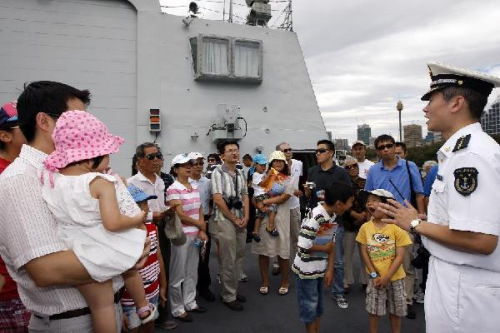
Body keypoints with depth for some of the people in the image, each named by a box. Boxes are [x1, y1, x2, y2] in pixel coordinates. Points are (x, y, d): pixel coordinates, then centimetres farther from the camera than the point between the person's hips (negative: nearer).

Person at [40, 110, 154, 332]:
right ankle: (143, 308, 49)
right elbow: (113, 223, -27)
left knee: (100, 306, 15)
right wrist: (138, 218, -11)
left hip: (81, 257, 4)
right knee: (130, 268, 31)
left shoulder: (49, 178, -5)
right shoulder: (101, 182, -22)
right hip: (109, 251, -3)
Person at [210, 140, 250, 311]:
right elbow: (217, 199, -16)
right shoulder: (218, 172, -10)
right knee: (228, 261, 1)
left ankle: (233, 290, 31)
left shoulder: (241, 173, 11)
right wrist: (234, 219, -12)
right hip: (224, 220, -7)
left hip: (241, 221, 7)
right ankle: (228, 296, 16)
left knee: (238, 258, 15)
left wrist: (245, 217, -1)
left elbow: (245, 196, 12)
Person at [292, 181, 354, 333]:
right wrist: (325, 248, -14)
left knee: (318, 303, 21)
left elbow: (332, 244, 4)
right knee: (309, 304, 9)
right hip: (306, 269, -7)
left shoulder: (334, 216, -2)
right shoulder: (315, 217, -28)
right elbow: (303, 246, -30)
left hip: (321, 268, 8)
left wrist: (330, 269, 1)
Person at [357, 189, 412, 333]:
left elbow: (399, 256, -13)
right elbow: (364, 253, -3)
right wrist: (374, 275, -9)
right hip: (375, 277, 1)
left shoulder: (397, 227, -14)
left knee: (395, 311, 15)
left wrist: (387, 277, -15)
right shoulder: (365, 227, -7)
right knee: (374, 311, 10)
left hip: (395, 277, -1)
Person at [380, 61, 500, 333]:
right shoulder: (460, 150, 8)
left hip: (464, 290, -9)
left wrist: (416, 224, -18)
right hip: (452, 278, 9)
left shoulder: (471, 155, -24)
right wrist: (421, 219, 8)